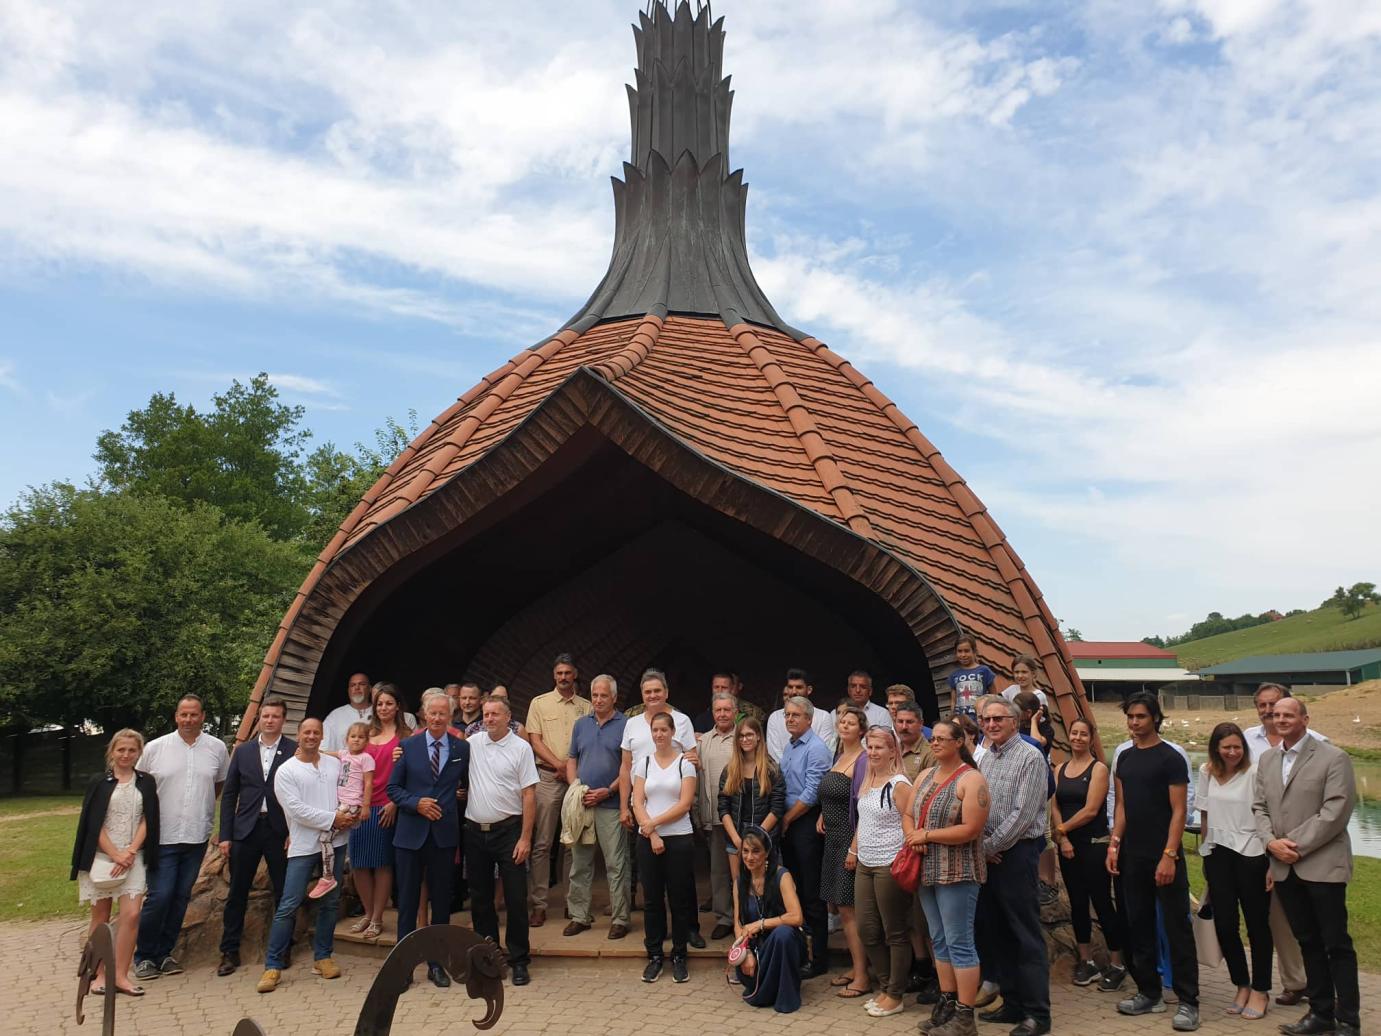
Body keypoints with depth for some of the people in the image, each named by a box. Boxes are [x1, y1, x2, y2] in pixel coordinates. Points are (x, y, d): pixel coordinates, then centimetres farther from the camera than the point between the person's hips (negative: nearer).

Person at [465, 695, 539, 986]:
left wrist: (525, 838, -11)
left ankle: (519, 960, 12)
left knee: (515, 898, 0)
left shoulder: (520, 748, -6)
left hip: (508, 830, -4)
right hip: (475, 831, 4)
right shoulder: (472, 744, 3)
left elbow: (529, 795, -7)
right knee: (480, 897, 13)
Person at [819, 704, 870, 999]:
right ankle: (855, 966, 25)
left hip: (851, 839, -8)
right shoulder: (838, 757, 11)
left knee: (848, 907, -4)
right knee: (840, 906, 13)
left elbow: (864, 808, -18)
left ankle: (862, 977, 6)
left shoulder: (863, 760, -14)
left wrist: (855, 848, -21)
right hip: (833, 838, 8)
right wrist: (823, 815, 6)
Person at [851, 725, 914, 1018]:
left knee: (895, 934, 6)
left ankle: (895, 996, 19)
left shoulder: (899, 785, -14)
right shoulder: (867, 782, 10)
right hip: (865, 865, 8)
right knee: (867, 931, 12)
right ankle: (885, 987, 29)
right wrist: (853, 851, 18)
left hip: (890, 867, -8)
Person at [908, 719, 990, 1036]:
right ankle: (947, 1004, 26)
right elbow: (908, 815, 14)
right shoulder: (925, 775, 11)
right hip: (927, 871, 8)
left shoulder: (971, 779, -12)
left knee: (959, 944, -2)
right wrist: (912, 836, -8)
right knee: (940, 941, 15)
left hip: (957, 873, -8)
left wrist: (926, 835, -14)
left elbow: (971, 830, -20)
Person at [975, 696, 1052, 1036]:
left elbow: (1022, 814, -16)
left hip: (1016, 852, -8)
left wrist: (991, 846, -12)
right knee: (995, 932, 13)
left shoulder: (1030, 757, -11)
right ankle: (1012, 1003, 24)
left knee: (1026, 935, -2)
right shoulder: (985, 758, 12)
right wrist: (981, 845, -2)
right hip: (987, 852, 8)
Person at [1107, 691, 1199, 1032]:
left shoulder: (1171, 758, -9)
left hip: (1164, 857, -6)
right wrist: (1114, 843, 5)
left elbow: (1179, 811, -12)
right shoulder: (1124, 758, 10)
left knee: (1177, 928, -1)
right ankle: (1148, 993, 22)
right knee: (1139, 926, 11)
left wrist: (1169, 856, -17)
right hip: (1132, 856, 6)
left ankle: (1188, 1002, 7)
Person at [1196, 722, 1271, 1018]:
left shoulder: (1254, 773, -10)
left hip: (1251, 853, -4)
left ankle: (1260, 990, 22)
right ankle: (1241, 985, 24)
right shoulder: (1207, 772, 6)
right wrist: (1204, 850, 14)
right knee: (1224, 924, 6)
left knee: (1257, 924, 6)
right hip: (1218, 854, 4)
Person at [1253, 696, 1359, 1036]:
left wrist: (1296, 845, -15)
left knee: (1337, 944, 2)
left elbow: (1336, 812, -14)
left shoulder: (1333, 757, -8)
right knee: (1308, 942, 14)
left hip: (1322, 865, -5)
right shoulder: (1266, 759, 11)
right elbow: (1259, 807, 11)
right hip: (1284, 867, 6)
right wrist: (1271, 842, -6)